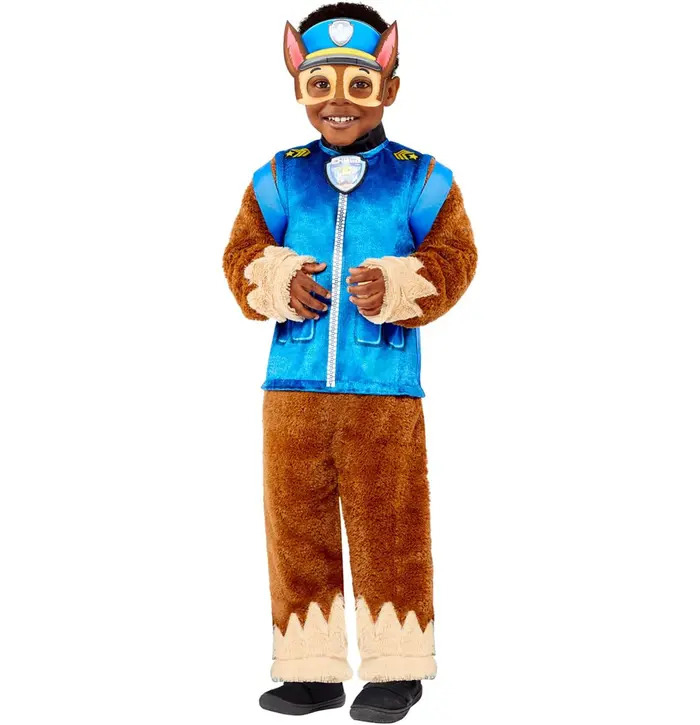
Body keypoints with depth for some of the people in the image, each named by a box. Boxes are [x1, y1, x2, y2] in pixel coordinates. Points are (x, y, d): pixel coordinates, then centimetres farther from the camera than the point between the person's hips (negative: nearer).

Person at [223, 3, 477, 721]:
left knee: (388, 529, 2)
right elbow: (242, 255, 9)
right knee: (296, 528, 7)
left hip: (385, 391, -3)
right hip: (292, 388, 3)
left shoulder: (421, 178, 5)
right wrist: (278, 281, -12)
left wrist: (394, 287, -18)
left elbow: (453, 257, -1)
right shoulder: (278, 178, 11)